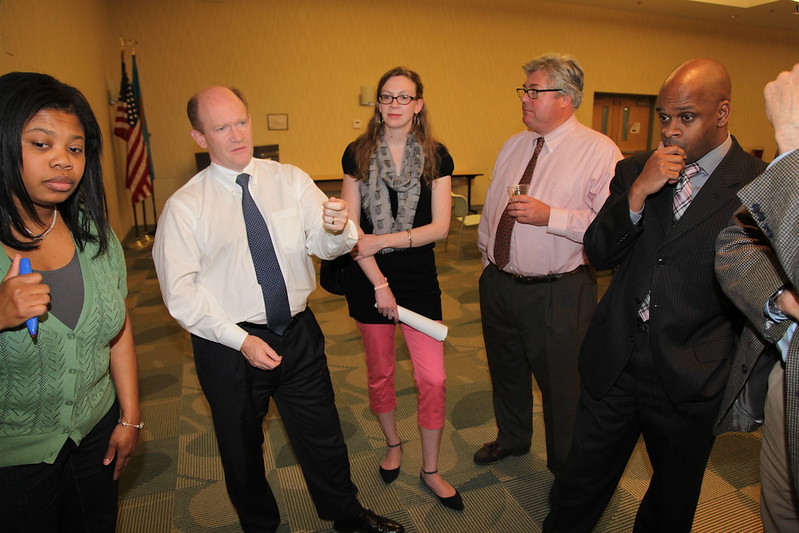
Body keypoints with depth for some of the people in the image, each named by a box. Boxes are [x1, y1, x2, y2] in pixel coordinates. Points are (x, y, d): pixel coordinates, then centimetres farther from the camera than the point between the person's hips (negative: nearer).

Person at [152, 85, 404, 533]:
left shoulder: (290, 180, -1)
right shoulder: (184, 207, -9)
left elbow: (325, 245, -9)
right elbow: (181, 292, -10)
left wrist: (337, 228, -32)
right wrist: (241, 339, -17)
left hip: (299, 333, 2)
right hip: (229, 345, -1)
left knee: (323, 435, 17)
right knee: (241, 448, 19)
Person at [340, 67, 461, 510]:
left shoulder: (436, 157, 0)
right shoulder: (358, 154, -1)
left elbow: (440, 226, -6)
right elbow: (351, 227, -6)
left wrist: (384, 240, -17)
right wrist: (379, 284, -12)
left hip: (419, 276, 0)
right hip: (367, 276, 0)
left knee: (432, 377, 1)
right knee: (379, 371, 14)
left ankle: (431, 471, 23)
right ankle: (392, 444, 41)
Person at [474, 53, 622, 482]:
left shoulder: (600, 152, -12)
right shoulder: (512, 146, 9)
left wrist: (549, 216, -26)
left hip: (558, 293, -6)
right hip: (499, 283, 7)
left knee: (561, 383, 11)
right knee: (506, 372, 24)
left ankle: (566, 469, 38)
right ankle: (511, 438, 52)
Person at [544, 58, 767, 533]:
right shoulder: (636, 170, 2)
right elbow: (598, 254, -3)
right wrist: (637, 192, -17)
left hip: (689, 383, -1)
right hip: (613, 365, 2)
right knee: (581, 488, 17)